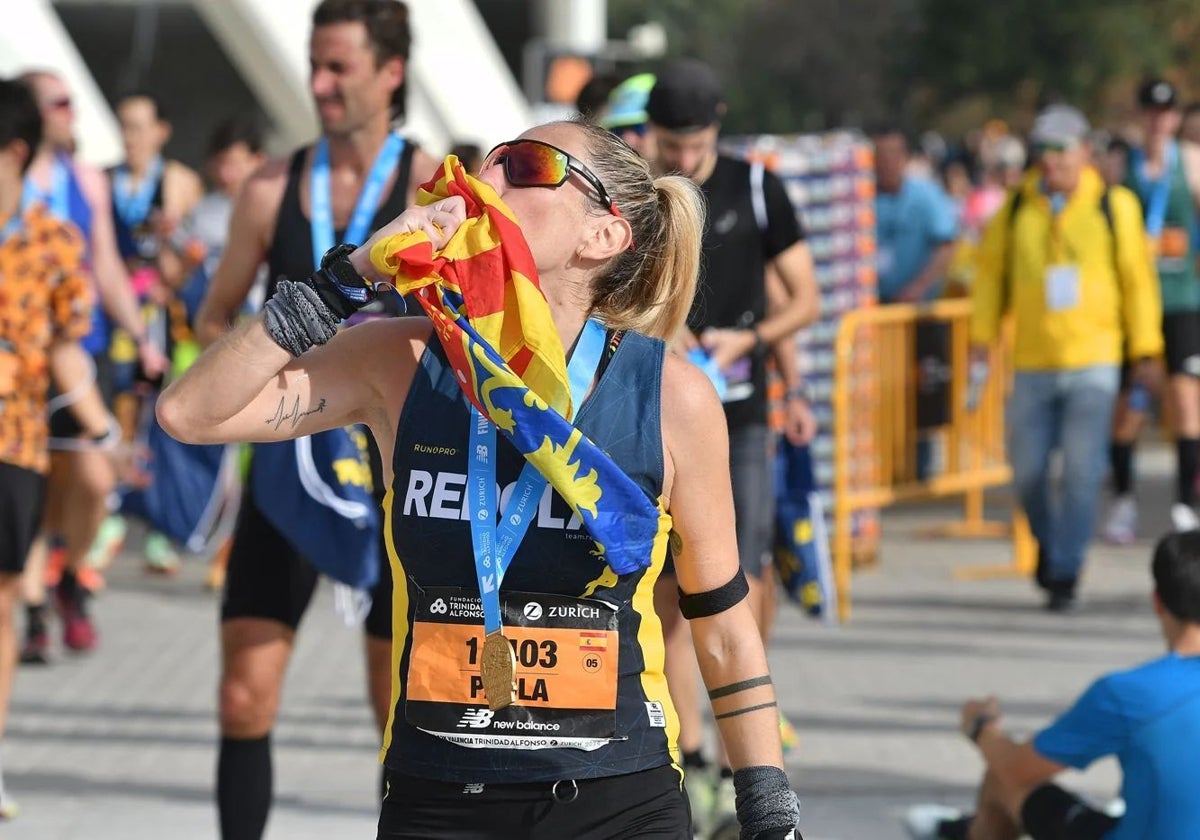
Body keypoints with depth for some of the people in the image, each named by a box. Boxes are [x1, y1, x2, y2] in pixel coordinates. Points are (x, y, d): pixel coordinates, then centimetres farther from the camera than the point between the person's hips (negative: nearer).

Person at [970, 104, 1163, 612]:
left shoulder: (1114, 207, 0)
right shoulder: (1016, 209, 4)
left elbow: (1138, 279, 5)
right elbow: (991, 271, 11)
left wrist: (1145, 349, 4)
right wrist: (982, 334, 3)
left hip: (1093, 362, -2)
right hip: (1032, 364, 2)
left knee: (1081, 471, -10)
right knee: (1027, 471, 5)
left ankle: (1064, 573, -2)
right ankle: (1049, 543, 33)